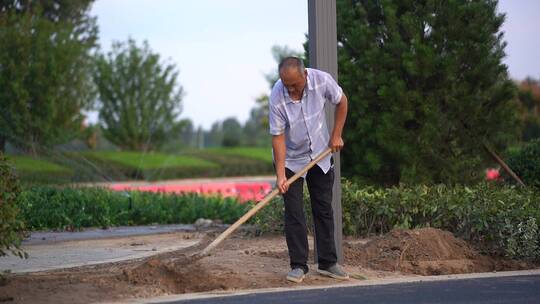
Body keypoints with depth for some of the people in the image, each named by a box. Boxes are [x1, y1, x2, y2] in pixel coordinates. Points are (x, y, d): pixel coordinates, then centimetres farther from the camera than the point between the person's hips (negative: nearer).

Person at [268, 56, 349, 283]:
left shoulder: (322, 80, -22)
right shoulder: (277, 98, -28)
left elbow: (341, 101, -1)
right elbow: (278, 136, -23)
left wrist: (336, 135, -4)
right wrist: (280, 175, -27)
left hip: (320, 155, 3)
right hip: (291, 160, -3)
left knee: (324, 209, 7)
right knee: (293, 213, -6)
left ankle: (328, 263, 14)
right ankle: (298, 266, 1)